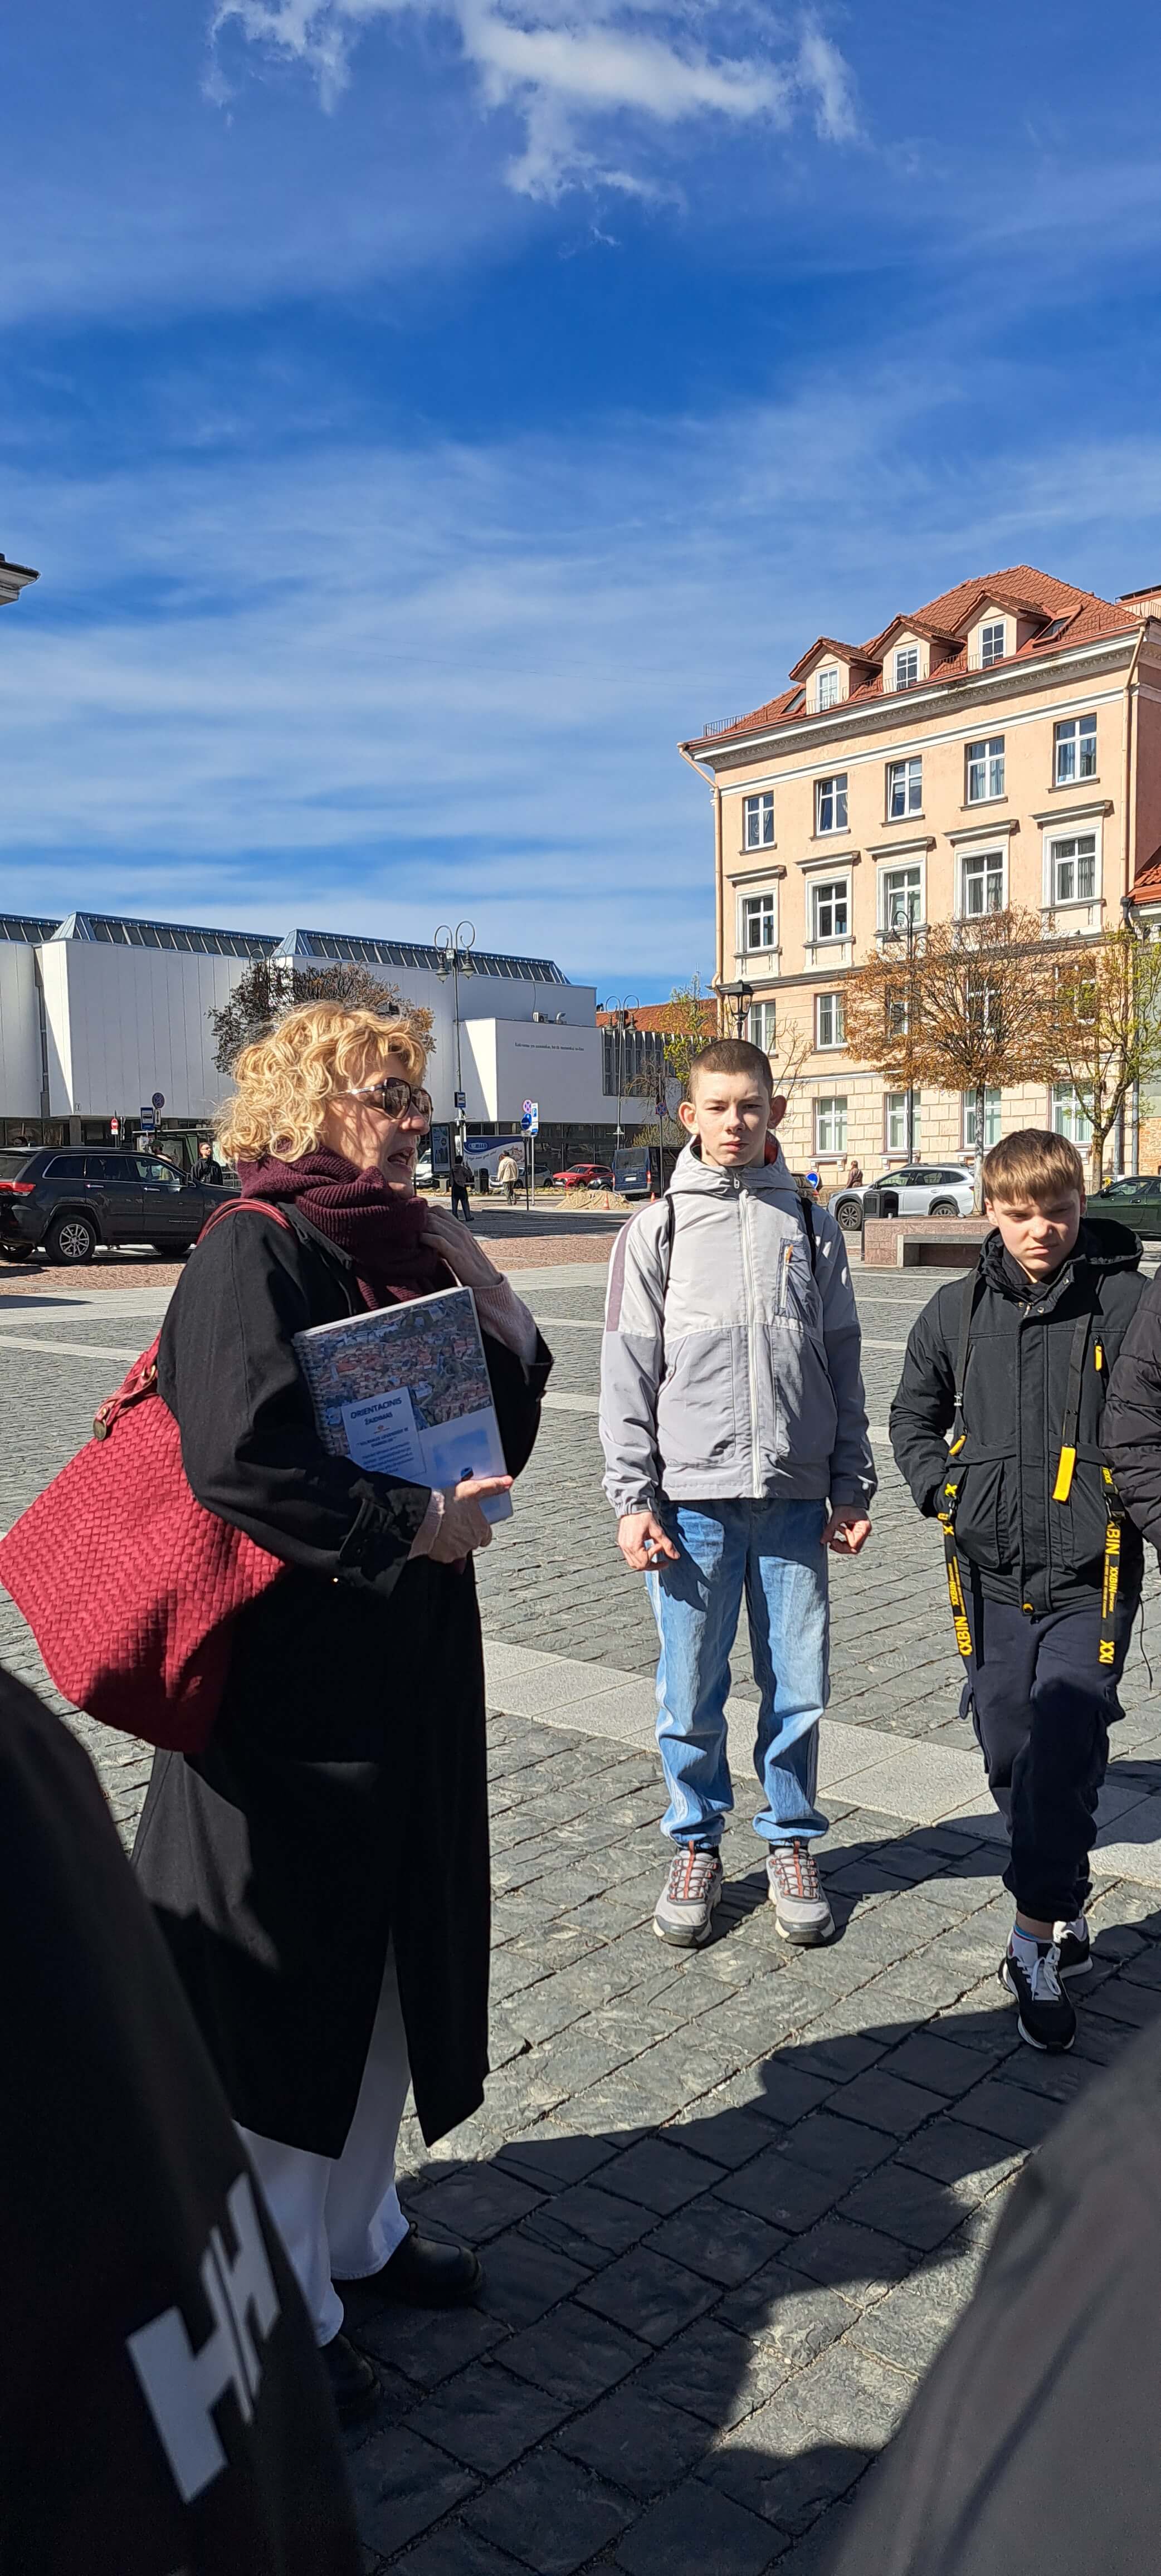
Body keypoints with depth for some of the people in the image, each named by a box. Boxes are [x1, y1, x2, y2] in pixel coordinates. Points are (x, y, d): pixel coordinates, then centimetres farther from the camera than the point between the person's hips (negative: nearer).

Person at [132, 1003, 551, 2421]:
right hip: (291, 1675, -9)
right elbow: (238, 1458, -26)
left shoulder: (403, 1243, 10)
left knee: (388, 1954, 21)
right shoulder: (254, 1252, -15)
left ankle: (353, 2232, 42)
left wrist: (477, 1289, -2)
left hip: (408, 1663, 9)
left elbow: (506, 1410, 13)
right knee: (285, 1974, 6)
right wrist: (406, 1524, -20)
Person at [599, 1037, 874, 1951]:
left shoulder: (811, 1227, 7)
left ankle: (792, 1842, 27)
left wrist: (853, 1487, 7)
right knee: (692, 1696, 7)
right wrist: (633, 1499, -5)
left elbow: (843, 1368, 11)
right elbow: (628, 1373, 1)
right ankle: (698, 1844, 26)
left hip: (796, 1499, 2)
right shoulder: (657, 1230, 2)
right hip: (693, 1499, -1)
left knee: (798, 1689, 8)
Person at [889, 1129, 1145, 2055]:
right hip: (992, 1578, 4)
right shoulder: (959, 1310, 4)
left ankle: (1037, 1941, 5)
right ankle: (1064, 1915, 33)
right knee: (1011, 1756, 13)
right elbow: (913, 1413, 17)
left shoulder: (1129, 1303, -6)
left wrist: (1131, 1498, -10)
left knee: (1065, 1754, -9)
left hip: (1091, 1578, -3)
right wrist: (945, 1488, 3)